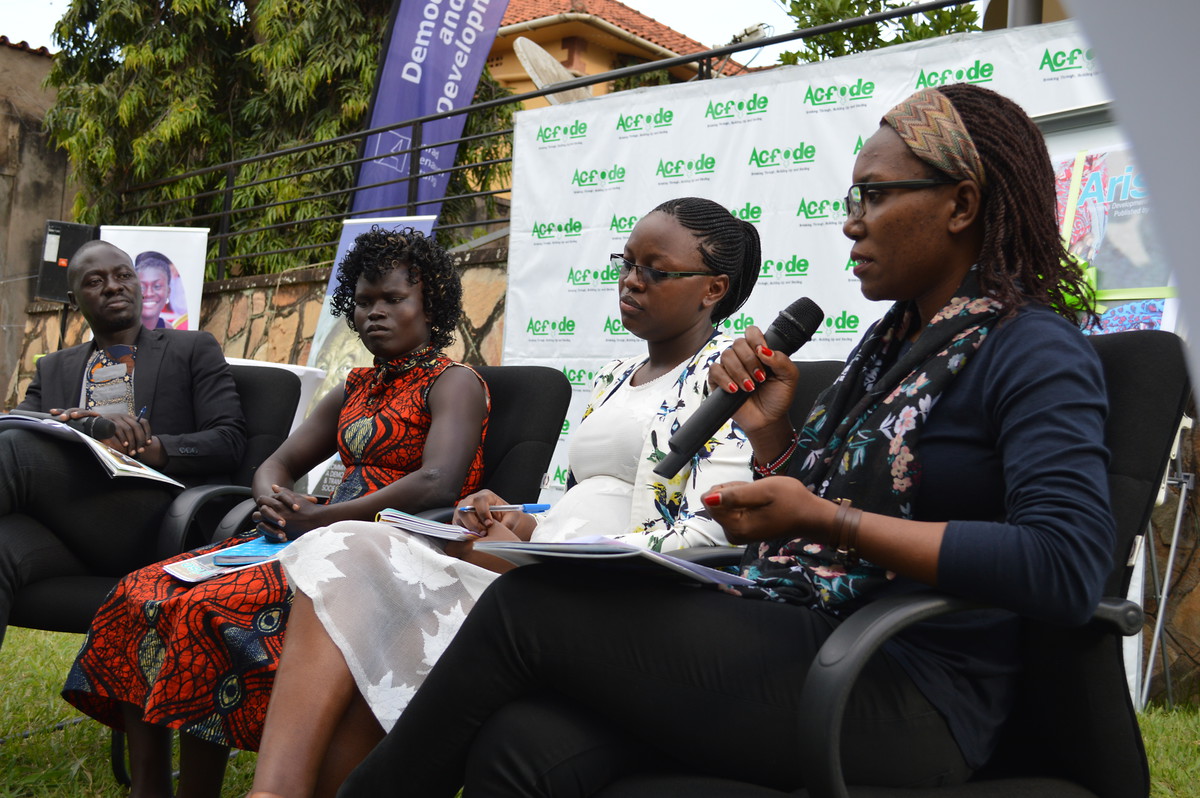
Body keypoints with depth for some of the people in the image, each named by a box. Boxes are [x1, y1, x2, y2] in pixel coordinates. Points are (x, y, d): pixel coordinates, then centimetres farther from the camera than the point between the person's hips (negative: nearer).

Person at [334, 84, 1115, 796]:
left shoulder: (1035, 350, -5)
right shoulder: (896, 337, 19)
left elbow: (1069, 569, -21)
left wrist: (828, 522, -21)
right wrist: (771, 432, 3)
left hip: (905, 695, -7)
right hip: (796, 648, 7)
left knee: (527, 606, -15)